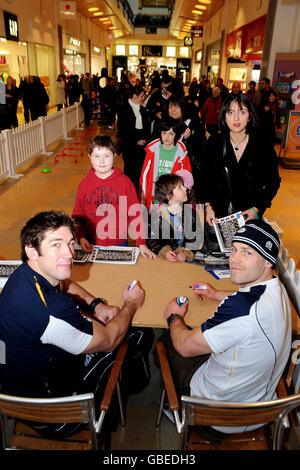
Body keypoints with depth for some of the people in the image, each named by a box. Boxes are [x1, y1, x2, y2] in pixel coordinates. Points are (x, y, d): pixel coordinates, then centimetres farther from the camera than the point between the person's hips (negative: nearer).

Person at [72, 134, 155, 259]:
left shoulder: (125, 182, -5)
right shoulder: (85, 184, 0)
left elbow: (135, 213, -5)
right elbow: (78, 215, 5)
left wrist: (141, 244, -8)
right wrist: (81, 237, -9)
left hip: (119, 243, -1)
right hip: (92, 245, 1)